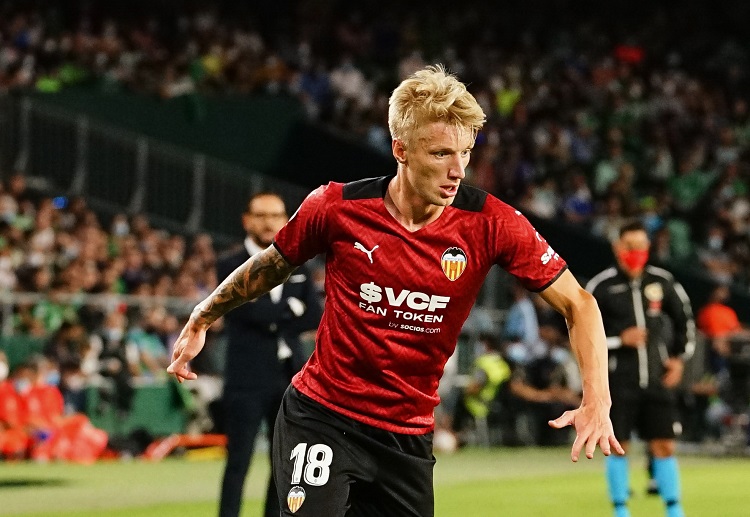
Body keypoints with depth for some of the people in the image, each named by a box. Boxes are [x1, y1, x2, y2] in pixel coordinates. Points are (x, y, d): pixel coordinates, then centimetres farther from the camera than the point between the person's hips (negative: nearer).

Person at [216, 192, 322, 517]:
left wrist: (276, 320, -9)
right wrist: (292, 309, -4)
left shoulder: (297, 265, 12)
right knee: (238, 463, -4)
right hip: (248, 379, -5)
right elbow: (255, 310, -17)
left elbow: (314, 317, 4)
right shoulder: (231, 265, -4)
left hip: (291, 377, 5)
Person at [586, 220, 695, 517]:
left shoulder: (662, 282, 5)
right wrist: (619, 340, -14)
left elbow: (684, 319, 18)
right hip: (619, 380, -2)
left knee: (664, 446, 3)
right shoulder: (601, 287, -5)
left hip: (657, 379, 3)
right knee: (618, 447, 2)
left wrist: (680, 358, 9)